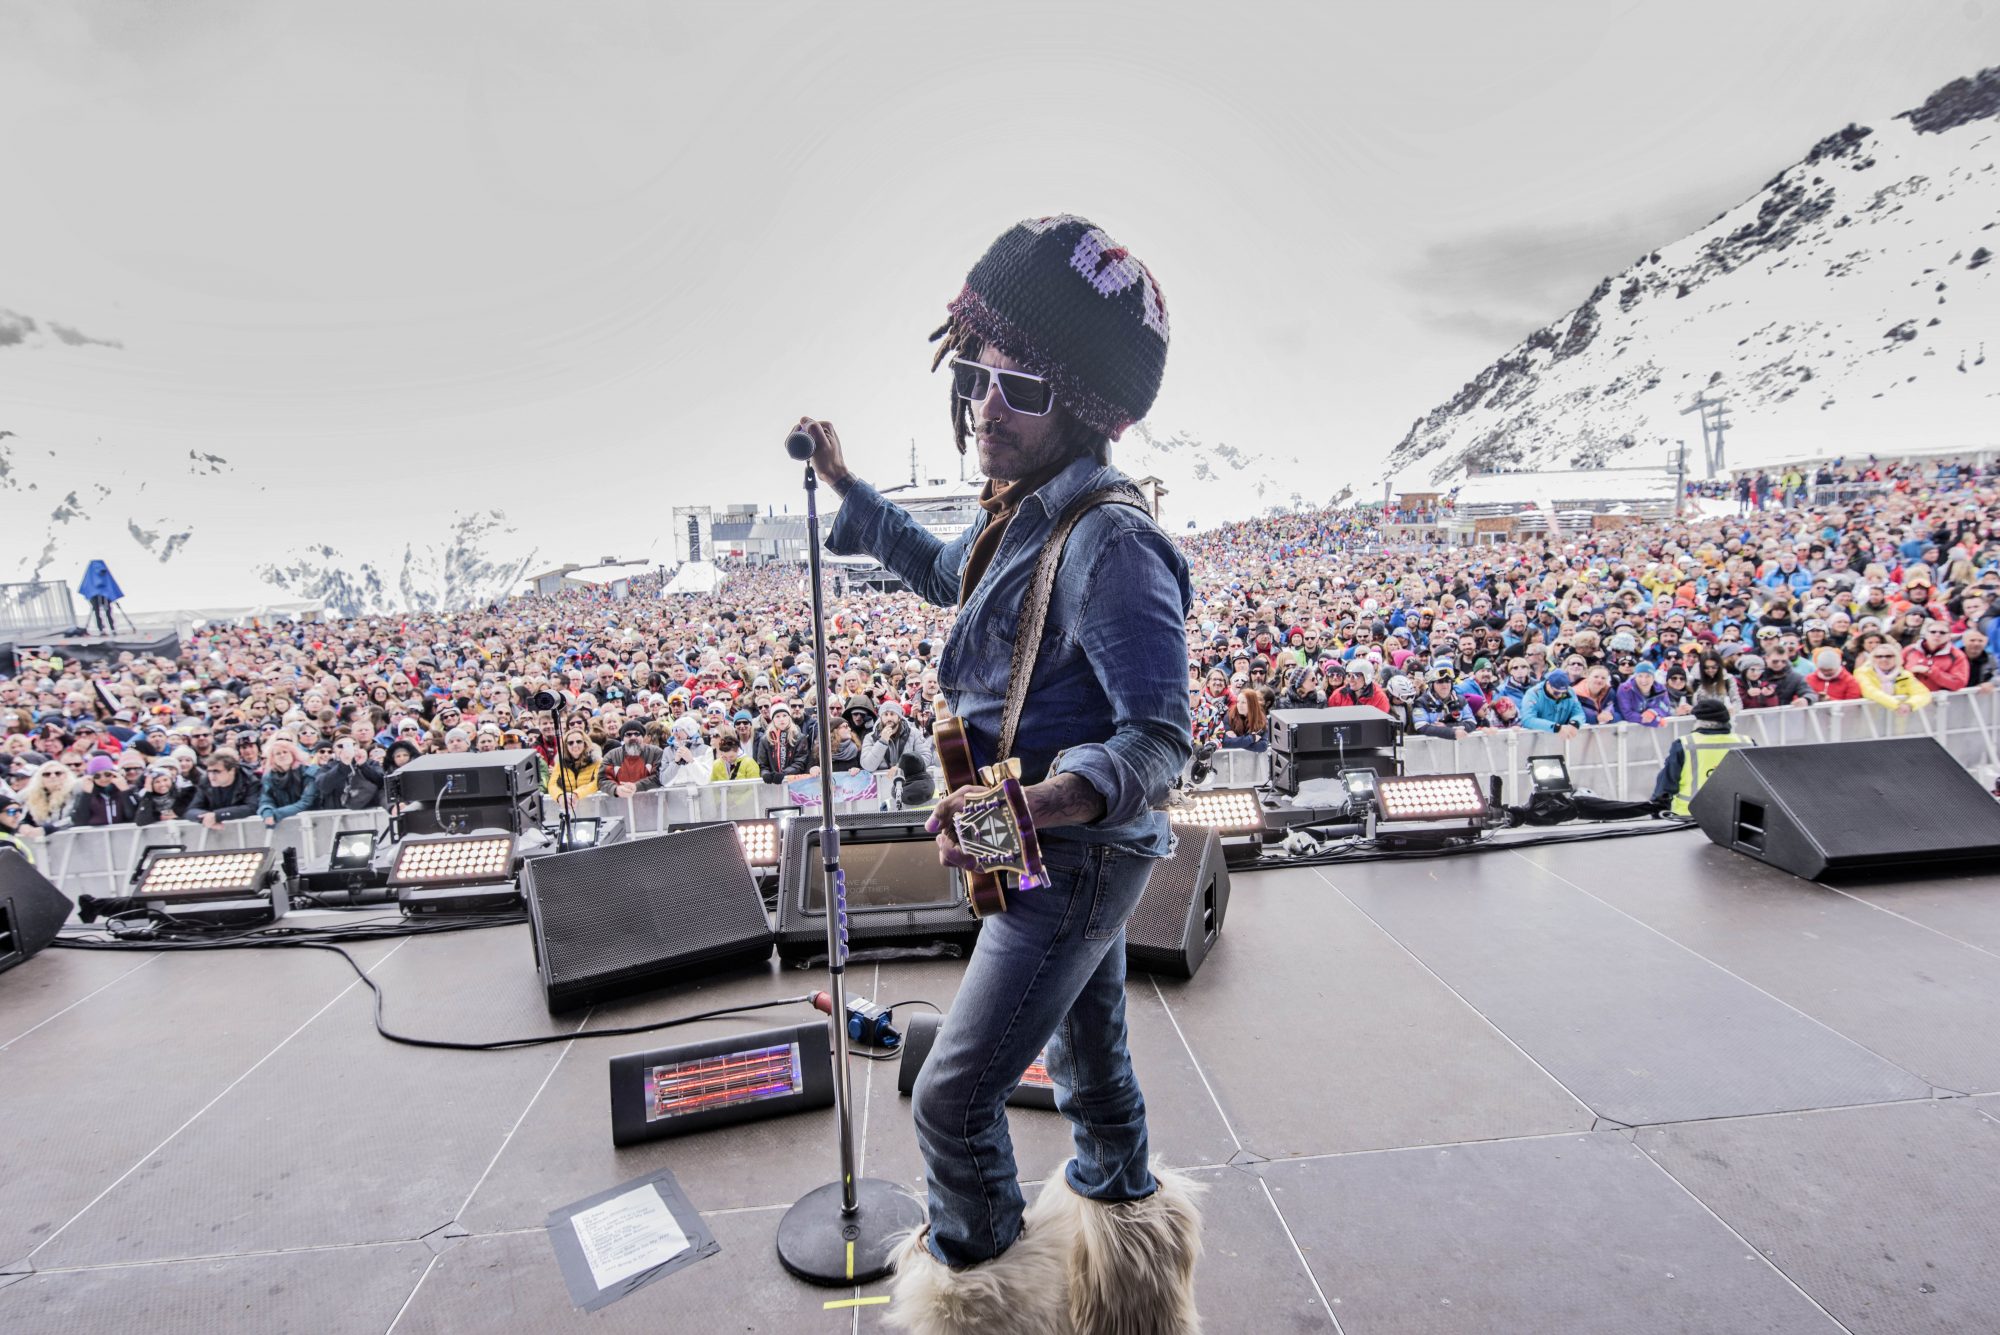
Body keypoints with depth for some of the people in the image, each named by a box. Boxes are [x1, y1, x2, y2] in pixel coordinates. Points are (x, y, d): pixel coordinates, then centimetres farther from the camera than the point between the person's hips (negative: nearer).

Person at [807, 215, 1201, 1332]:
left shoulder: (1109, 546, -29)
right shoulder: (1031, 513, 2)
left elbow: (1158, 739, -31)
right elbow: (949, 573, 23)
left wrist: (1032, 804, -48)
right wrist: (846, 488, 23)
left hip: (1076, 862, -9)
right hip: (1064, 856, 10)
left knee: (955, 1097, 3)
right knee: (1087, 1042, 29)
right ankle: (1125, 1206, 54)